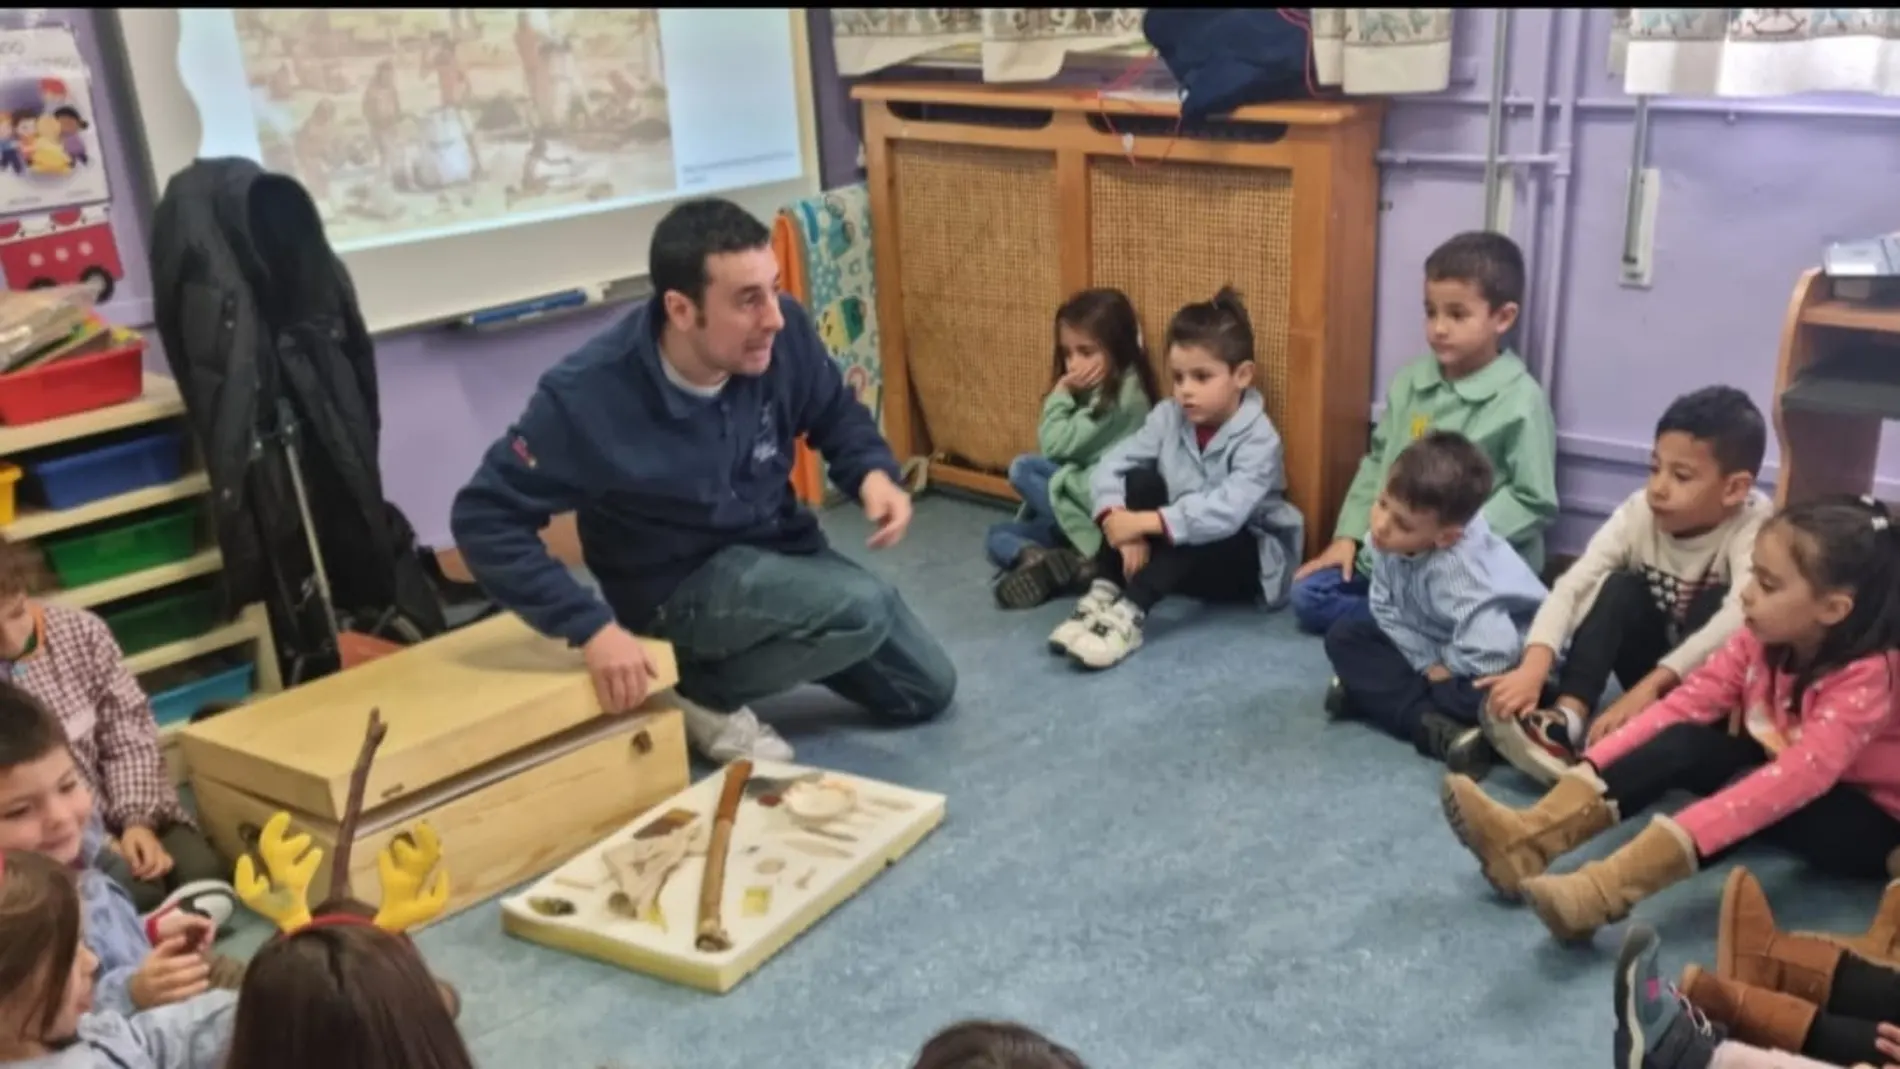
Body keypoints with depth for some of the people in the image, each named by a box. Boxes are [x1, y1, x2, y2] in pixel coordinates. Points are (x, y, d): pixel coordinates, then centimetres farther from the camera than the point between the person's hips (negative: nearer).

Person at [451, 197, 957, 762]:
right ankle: (701, 690, -6)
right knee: (862, 609, -30)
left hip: (780, 549, 6)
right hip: (682, 585, -6)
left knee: (928, 690, 13)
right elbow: (483, 518, -25)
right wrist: (593, 628, -33)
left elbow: (837, 414, 2)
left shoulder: (784, 333, -19)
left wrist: (874, 473, -20)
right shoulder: (588, 394, -31)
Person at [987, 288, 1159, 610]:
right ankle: (1054, 565, -26)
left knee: (1022, 469, -15)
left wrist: (1062, 392, -6)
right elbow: (1053, 448, 14)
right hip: (1086, 499, 9)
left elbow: (1057, 446, -15)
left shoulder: (1123, 395, -14)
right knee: (998, 537, 2)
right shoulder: (1095, 391, 15)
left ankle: (1053, 562, -22)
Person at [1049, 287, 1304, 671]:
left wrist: (1146, 522, -42)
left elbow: (1225, 511, -39)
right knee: (1139, 481, -19)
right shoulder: (1168, 416, -7)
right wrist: (1122, 523, -31)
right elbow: (1113, 463, -13)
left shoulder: (1258, 439, -24)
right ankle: (1104, 594, -27)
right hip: (1179, 548, 5)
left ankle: (1130, 613, -42)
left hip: (1246, 555, -5)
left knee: (1198, 531, -35)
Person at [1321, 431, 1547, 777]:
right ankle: (1434, 727, -20)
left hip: (1508, 663, -8)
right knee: (1345, 636, -4)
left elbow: (1490, 654, -45)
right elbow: (1387, 611, -6)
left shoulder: (1460, 568, -39)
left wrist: (1442, 668, -25)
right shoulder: (1387, 540, -19)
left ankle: (1374, 693, -17)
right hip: (1433, 647, 8)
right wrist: (1428, 665, -16)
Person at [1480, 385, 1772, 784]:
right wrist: (1534, 668, -44)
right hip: (1654, 672, 3)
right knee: (1620, 588, -22)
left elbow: (1739, 619, -41)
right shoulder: (1639, 512, -14)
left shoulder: (1754, 526, -23)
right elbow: (1572, 585, -27)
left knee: (1714, 600, -30)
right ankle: (1568, 718, -37)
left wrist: (1650, 685, -52)